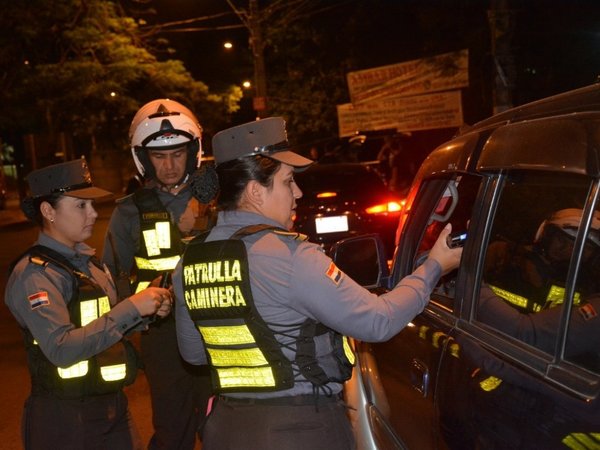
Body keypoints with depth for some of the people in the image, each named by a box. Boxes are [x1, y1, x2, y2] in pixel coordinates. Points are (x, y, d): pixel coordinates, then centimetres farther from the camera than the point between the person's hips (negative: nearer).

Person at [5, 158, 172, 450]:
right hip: (64, 418, -7)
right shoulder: (34, 274, -17)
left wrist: (148, 312, -3)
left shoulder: (87, 260, 9)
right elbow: (61, 348, -29)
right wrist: (131, 308, -28)